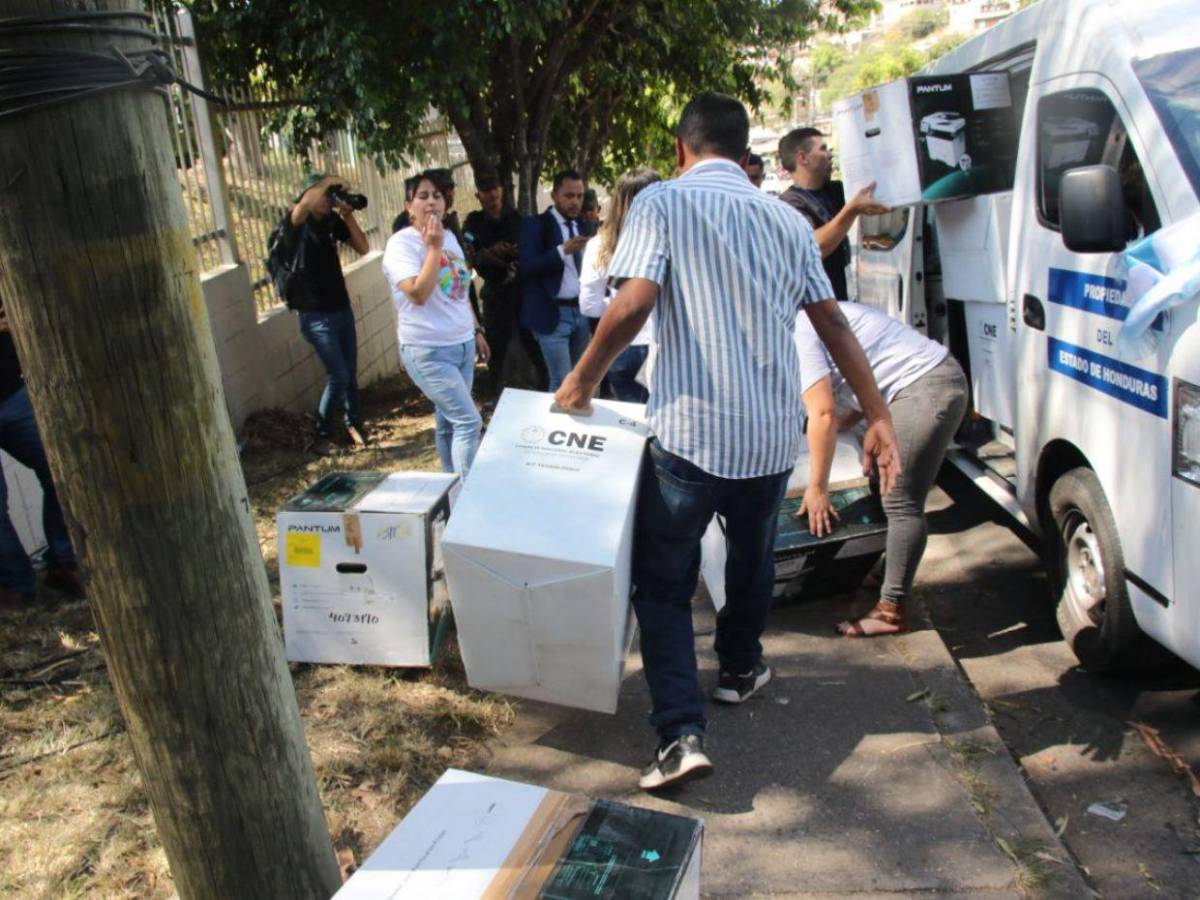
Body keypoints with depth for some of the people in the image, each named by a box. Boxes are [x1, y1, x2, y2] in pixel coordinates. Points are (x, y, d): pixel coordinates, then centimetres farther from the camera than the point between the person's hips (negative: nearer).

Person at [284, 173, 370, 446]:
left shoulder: (333, 221, 4)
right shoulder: (296, 223, -12)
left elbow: (363, 248, 1)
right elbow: (304, 204, -35)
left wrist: (348, 215, -9)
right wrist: (329, 180, -21)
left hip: (342, 309, 6)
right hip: (316, 315, -5)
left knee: (351, 372, 11)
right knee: (338, 376, -6)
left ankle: (353, 422, 29)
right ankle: (322, 430, 13)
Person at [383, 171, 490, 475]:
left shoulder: (450, 237, 10)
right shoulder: (401, 243, -12)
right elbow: (418, 294, -25)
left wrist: (476, 330, 20)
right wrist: (434, 248, -22)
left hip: (462, 345, 7)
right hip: (428, 352, -7)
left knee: (449, 422, 14)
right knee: (468, 421, -11)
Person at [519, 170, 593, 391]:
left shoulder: (582, 226, 14)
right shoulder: (535, 224, -4)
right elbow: (526, 267, -16)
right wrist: (562, 250, -24)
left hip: (581, 311, 6)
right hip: (552, 314, -6)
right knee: (562, 382, -8)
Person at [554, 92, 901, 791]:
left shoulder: (663, 203, -3)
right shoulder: (785, 218, 11)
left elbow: (635, 302, -18)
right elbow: (834, 323, 11)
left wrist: (584, 379, -4)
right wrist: (879, 417, 13)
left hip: (689, 430, -5)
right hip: (772, 435, 5)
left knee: (664, 582, 7)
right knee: (753, 557, 27)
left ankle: (681, 733, -4)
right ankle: (740, 668, 47)